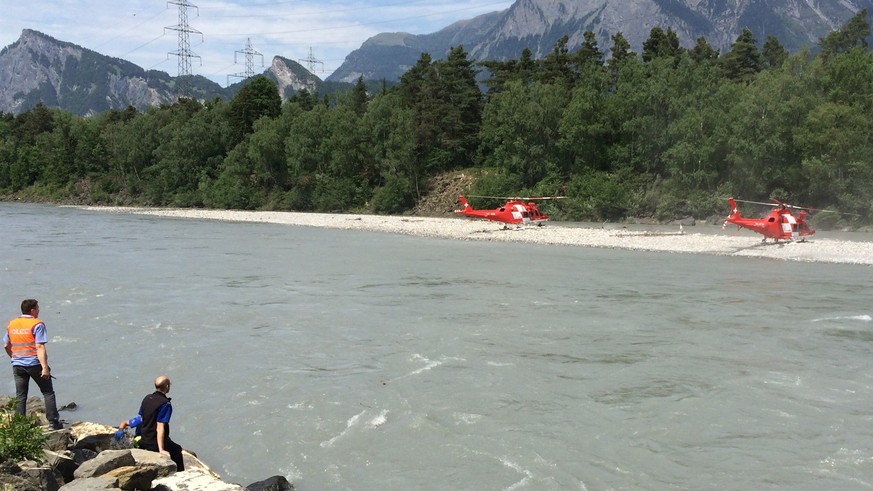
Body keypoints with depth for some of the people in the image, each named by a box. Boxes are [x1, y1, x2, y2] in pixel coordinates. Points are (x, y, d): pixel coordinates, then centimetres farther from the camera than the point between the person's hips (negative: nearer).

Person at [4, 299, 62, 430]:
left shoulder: (12, 324, 8)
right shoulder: (37, 324, -11)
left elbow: (6, 345, 15)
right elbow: (40, 347, -18)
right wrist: (45, 367, -19)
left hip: (17, 365, 5)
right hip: (35, 364, -5)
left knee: (20, 396, 10)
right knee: (48, 393, 6)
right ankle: (54, 422, 4)